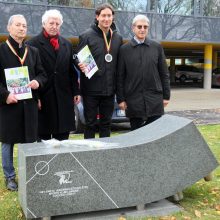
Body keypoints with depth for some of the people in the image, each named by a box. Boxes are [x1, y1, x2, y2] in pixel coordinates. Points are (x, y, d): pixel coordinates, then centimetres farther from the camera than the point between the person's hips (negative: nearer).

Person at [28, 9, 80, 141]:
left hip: (64, 98, 4)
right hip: (44, 99, -4)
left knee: (63, 137, 8)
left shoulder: (67, 45, 14)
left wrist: (76, 91, 10)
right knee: (43, 136, 4)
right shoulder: (33, 44, -2)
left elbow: (72, 71, 15)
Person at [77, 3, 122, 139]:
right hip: (91, 88, -4)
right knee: (90, 124, 5)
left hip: (110, 89, 4)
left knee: (106, 123, 13)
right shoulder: (87, 36, -5)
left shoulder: (118, 38, 8)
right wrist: (81, 66, -24)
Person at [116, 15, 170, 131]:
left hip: (155, 99, 1)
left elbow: (164, 73, 8)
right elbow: (120, 76, 2)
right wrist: (121, 99, -2)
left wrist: (166, 95, 5)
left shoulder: (157, 47, 8)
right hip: (134, 100, -1)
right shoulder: (124, 49, 3)